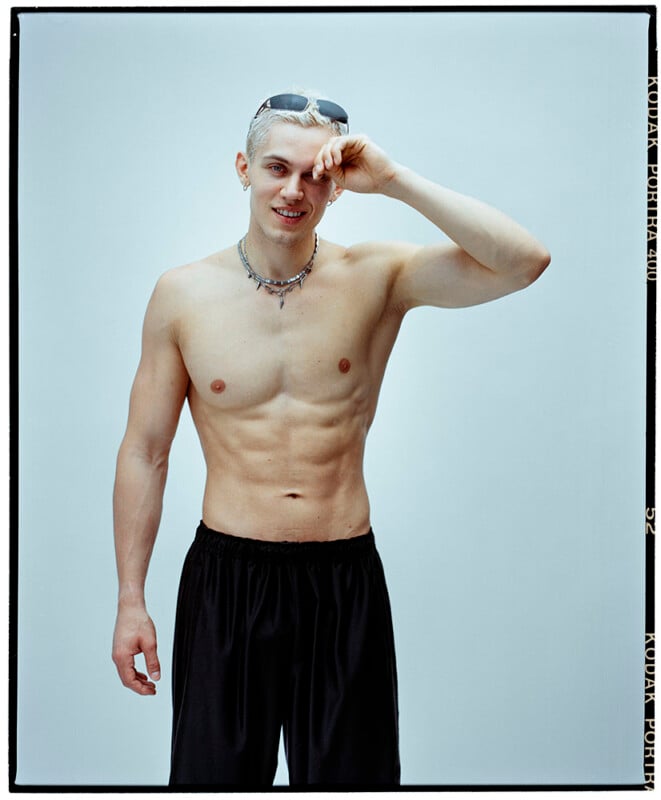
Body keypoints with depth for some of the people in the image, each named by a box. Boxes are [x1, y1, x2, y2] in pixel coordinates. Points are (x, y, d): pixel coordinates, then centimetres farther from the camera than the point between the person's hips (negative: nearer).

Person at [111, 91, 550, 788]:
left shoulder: (376, 279, -4)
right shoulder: (183, 294, -1)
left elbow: (525, 262, -16)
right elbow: (144, 452, 3)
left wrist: (395, 180, -17)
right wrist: (130, 600, 3)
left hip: (346, 580, 0)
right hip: (225, 578, 0)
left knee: (348, 775, 14)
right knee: (212, 775, 12)